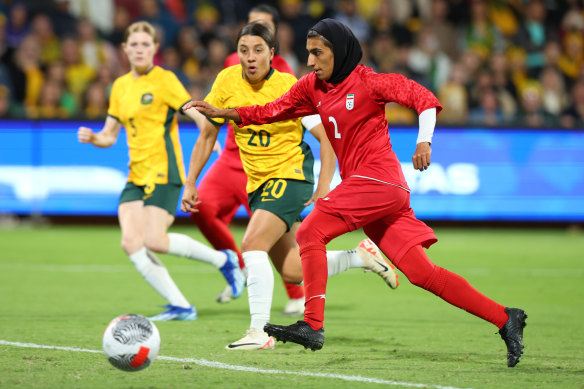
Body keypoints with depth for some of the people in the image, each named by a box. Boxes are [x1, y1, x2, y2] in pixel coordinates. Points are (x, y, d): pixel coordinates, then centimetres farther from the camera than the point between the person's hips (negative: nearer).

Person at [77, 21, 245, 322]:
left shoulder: (164, 80, -5)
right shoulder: (121, 86, 14)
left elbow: (195, 113, -12)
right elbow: (110, 135, 19)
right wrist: (91, 138, -2)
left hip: (163, 172, -7)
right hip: (137, 174, 7)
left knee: (154, 241, -19)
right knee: (131, 243, -11)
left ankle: (222, 260, 4)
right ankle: (180, 306, -5)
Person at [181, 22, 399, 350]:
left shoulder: (289, 87, -14)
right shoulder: (228, 81, -4)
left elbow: (327, 139, -9)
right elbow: (207, 135, 8)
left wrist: (323, 190, -17)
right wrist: (190, 184, 4)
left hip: (291, 174, -6)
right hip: (257, 183, 6)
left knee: (252, 245, -25)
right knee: (293, 272, 6)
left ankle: (260, 332, -22)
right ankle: (361, 256, 28)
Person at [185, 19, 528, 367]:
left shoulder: (366, 82, -5)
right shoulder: (313, 88, 16)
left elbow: (423, 98, -9)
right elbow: (271, 112, 16)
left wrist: (424, 142, -24)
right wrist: (220, 113, 9)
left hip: (378, 179, -7)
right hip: (361, 185, 7)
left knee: (310, 232, -16)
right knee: (423, 274, 0)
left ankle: (313, 325, -19)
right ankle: (505, 319, 1)